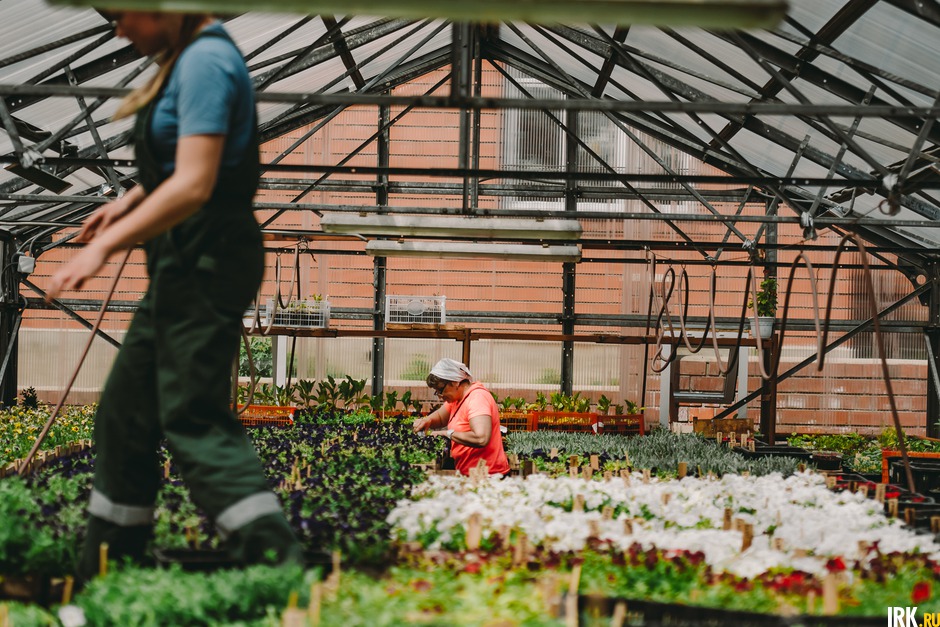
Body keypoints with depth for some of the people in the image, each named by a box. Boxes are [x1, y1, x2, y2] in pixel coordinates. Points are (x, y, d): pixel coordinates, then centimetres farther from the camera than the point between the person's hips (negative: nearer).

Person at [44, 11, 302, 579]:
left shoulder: (205, 61, -16)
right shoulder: (190, 58, 15)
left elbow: (193, 186, -24)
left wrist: (105, 246, -22)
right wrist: (130, 201, 12)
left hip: (206, 262, -10)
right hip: (187, 263, 10)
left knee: (193, 419, -11)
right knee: (126, 411, 15)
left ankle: (281, 566, -12)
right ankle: (101, 581, 25)